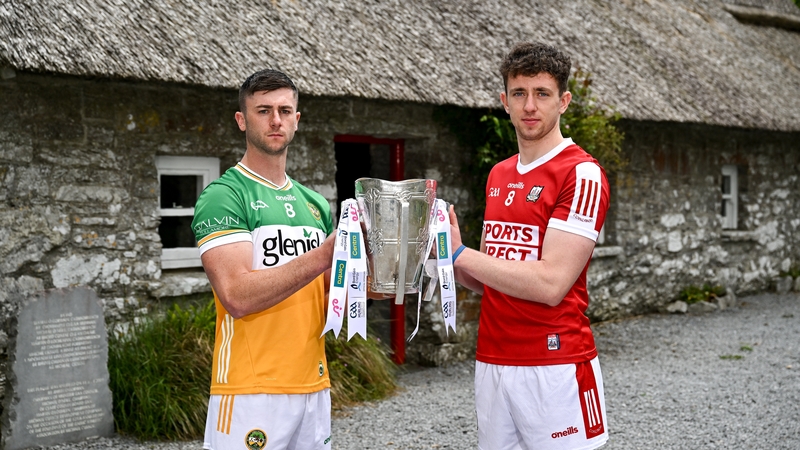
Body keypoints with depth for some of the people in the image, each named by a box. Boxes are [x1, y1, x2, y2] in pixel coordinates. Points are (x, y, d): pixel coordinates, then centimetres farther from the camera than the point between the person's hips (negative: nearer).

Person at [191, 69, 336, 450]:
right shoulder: (223, 196, -7)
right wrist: (326, 252, -22)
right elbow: (237, 296, -19)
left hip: (314, 386, 6)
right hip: (251, 390, -6)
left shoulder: (315, 204, 13)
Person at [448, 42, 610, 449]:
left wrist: (459, 254, -14)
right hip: (491, 363, 7)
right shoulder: (498, 175, 12)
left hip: (555, 366, -6)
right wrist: (456, 262, -3)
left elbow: (550, 283, -19)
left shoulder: (582, 174, -11)